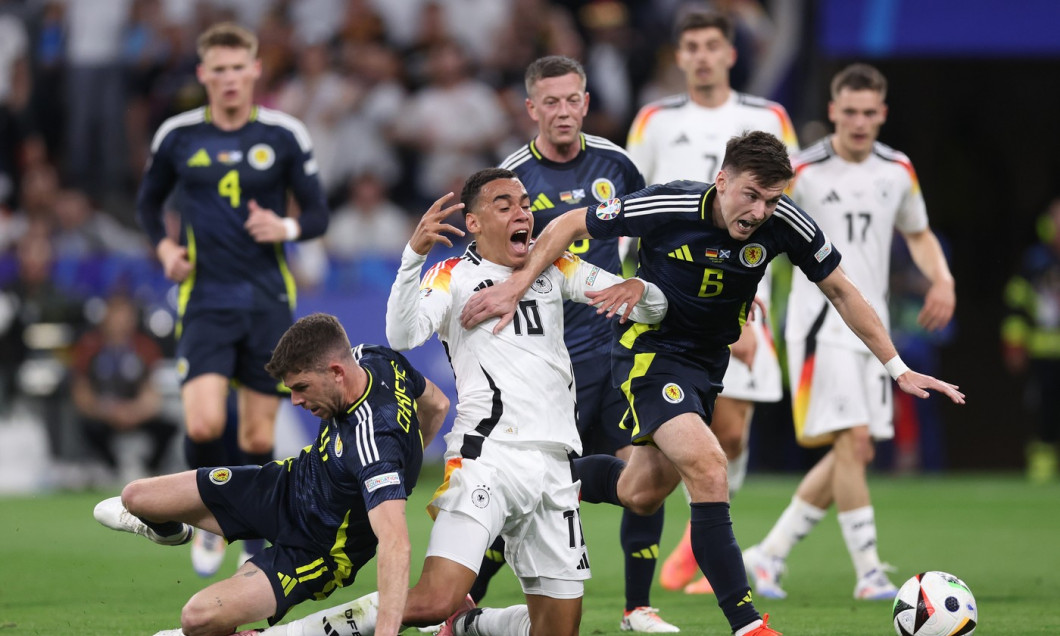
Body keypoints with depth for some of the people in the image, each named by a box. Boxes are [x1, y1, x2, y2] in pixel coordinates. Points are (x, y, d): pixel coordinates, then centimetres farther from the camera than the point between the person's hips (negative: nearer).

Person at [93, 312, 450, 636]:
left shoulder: (375, 445, -41)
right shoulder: (375, 359, -16)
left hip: (320, 552, -8)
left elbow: (395, 546, -50)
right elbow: (436, 405, 4)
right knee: (135, 498, 13)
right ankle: (170, 529, 50)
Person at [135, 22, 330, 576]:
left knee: (258, 436, 2)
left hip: (268, 301, 1)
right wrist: (164, 247, -1)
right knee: (204, 424, -18)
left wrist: (287, 228, -16)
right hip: (205, 299, -1)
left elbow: (318, 213, 6)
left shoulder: (285, 135, 1)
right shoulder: (177, 136, 3)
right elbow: (148, 201, 18)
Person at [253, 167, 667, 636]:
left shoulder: (553, 266, 16)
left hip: (555, 469, 6)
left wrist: (636, 290, -8)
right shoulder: (455, 276, 3)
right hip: (488, 455, -5)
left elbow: (654, 309, 16)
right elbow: (402, 336, -15)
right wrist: (414, 255, -28)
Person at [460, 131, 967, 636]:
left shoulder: (783, 223, -15)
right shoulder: (669, 206, -25)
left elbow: (841, 292, -2)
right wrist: (515, 287, -20)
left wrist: (899, 370, -2)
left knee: (641, 494, 12)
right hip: (649, 349, -6)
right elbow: (567, 227, -13)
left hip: (708, 361, 6)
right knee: (706, 464, -25)